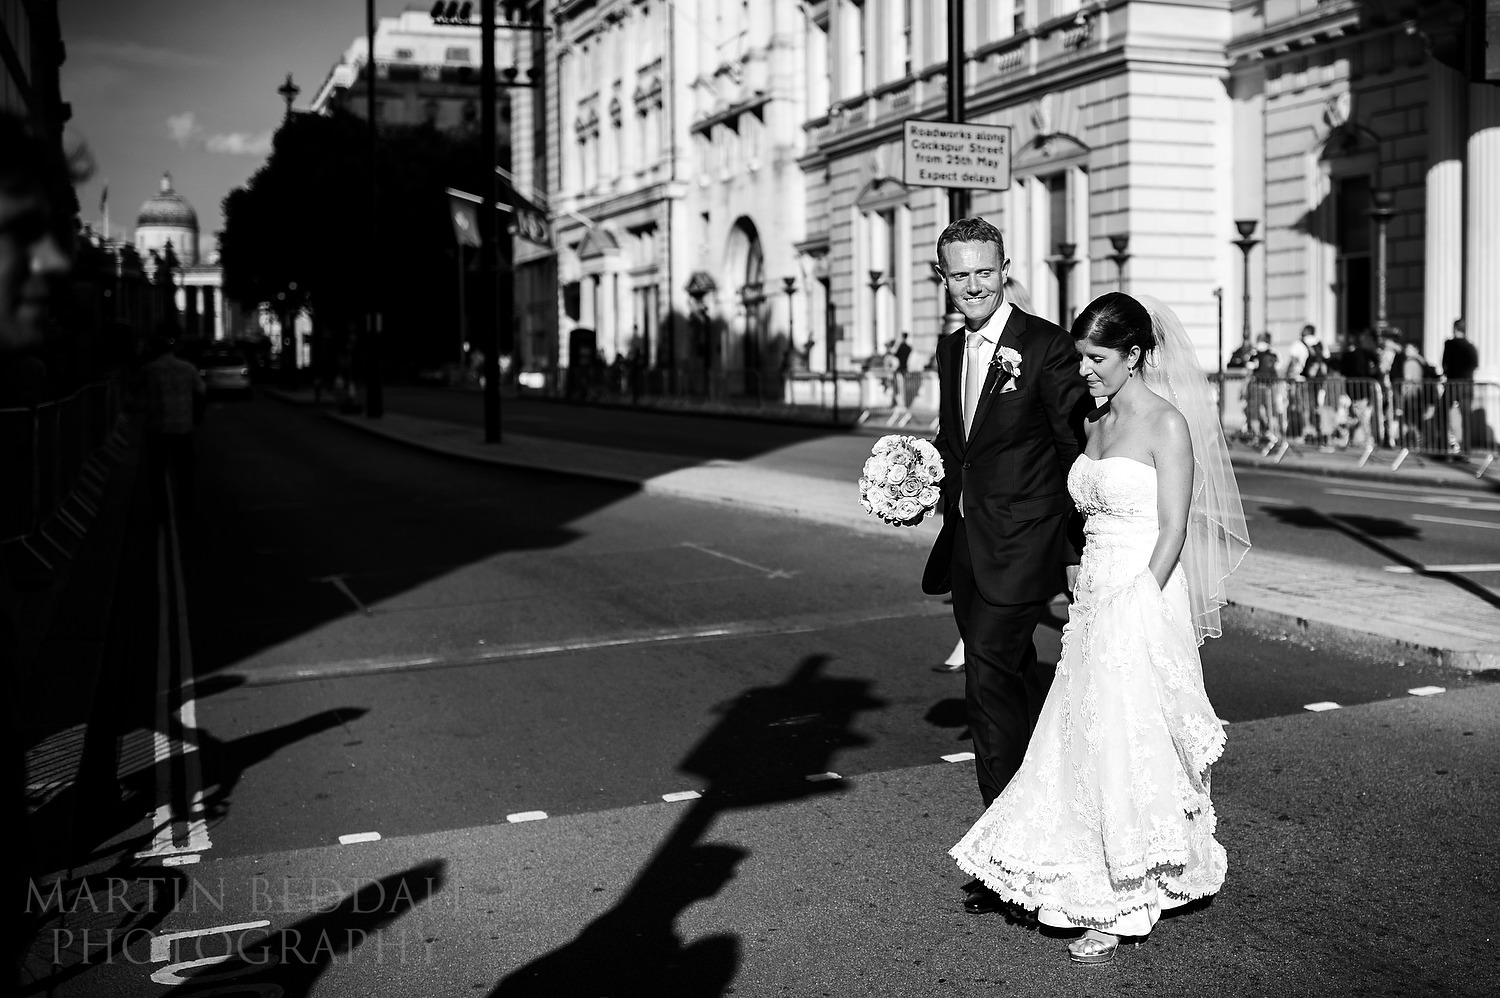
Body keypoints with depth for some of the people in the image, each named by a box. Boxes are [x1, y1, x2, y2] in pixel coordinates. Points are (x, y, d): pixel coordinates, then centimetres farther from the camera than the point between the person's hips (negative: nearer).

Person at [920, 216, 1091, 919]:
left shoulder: (1046, 345, -11)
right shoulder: (950, 348, 11)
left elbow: (1077, 450, -9)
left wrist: (1076, 553, -9)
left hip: (1020, 548, -7)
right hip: (967, 546, 7)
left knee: (989, 688, -11)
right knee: (1017, 684, 17)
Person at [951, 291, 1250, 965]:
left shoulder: (1167, 424, -11)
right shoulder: (1098, 422, 12)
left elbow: (1173, 532, -15)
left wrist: (1135, 613, -18)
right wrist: (1087, 597, 10)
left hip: (1144, 602, -8)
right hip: (1096, 601, 8)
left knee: (1124, 745, -2)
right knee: (1085, 744, 11)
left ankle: (1122, 908, 10)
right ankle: (1096, 885, 26)